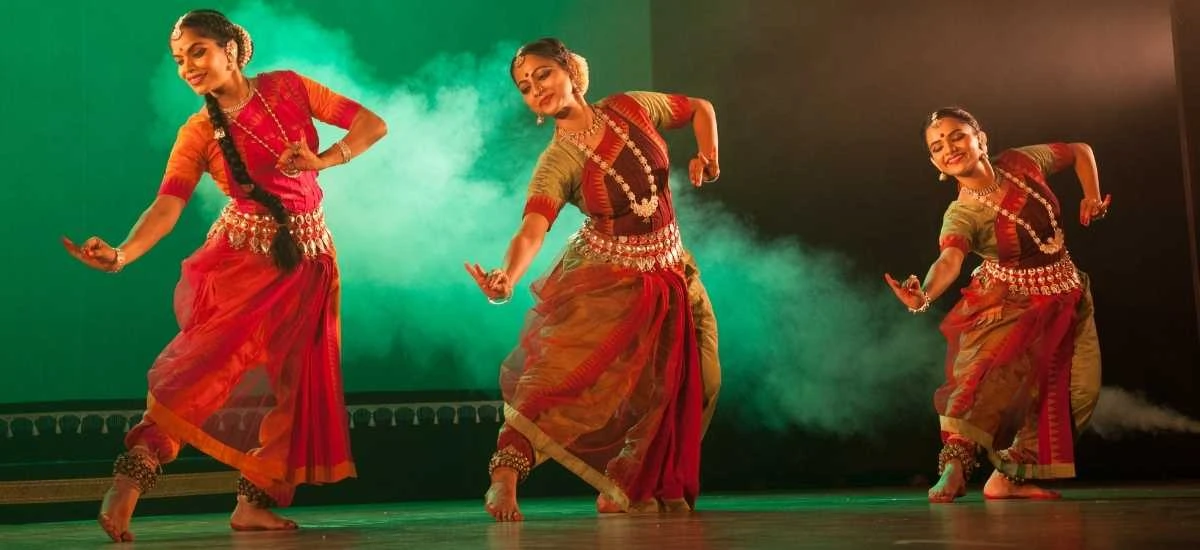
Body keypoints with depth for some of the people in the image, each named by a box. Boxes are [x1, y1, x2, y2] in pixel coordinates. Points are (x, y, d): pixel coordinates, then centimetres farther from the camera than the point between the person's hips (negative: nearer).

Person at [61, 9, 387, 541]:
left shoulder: (287, 88, 0)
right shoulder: (199, 132, -3)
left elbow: (373, 124, -1)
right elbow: (167, 206, -15)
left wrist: (323, 160, -16)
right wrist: (121, 254, -32)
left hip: (307, 258, 3)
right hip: (242, 257, -2)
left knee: (286, 378, 2)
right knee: (214, 361, -21)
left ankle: (253, 503, 9)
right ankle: (130, 477, -25)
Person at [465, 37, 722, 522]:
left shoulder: (631, 109, -6)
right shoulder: (557, 164, -16)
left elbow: (701, 108, 10)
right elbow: (532, 231, -32)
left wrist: (708, 155, -8)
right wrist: (506, 278, -52)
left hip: (669, 273, 4)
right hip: (604, 279, -4)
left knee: (688, 386, 4)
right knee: (564, 367, -25)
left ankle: (621, 489, 16)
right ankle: (505, 474, -25)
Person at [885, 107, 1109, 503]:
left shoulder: (1022, 163, -8)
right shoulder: (962, 215, -20)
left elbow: (1080, 151, 10)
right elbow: (949, 261, -40)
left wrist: (1092, 197, -3)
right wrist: (924, 296, -60)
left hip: (1063, 300, 4)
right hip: (1009, 306, -4)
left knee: (1049, 391, -1)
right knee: (991, 371, -28)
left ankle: (1007, 478, 5)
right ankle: (955, 464, -31)